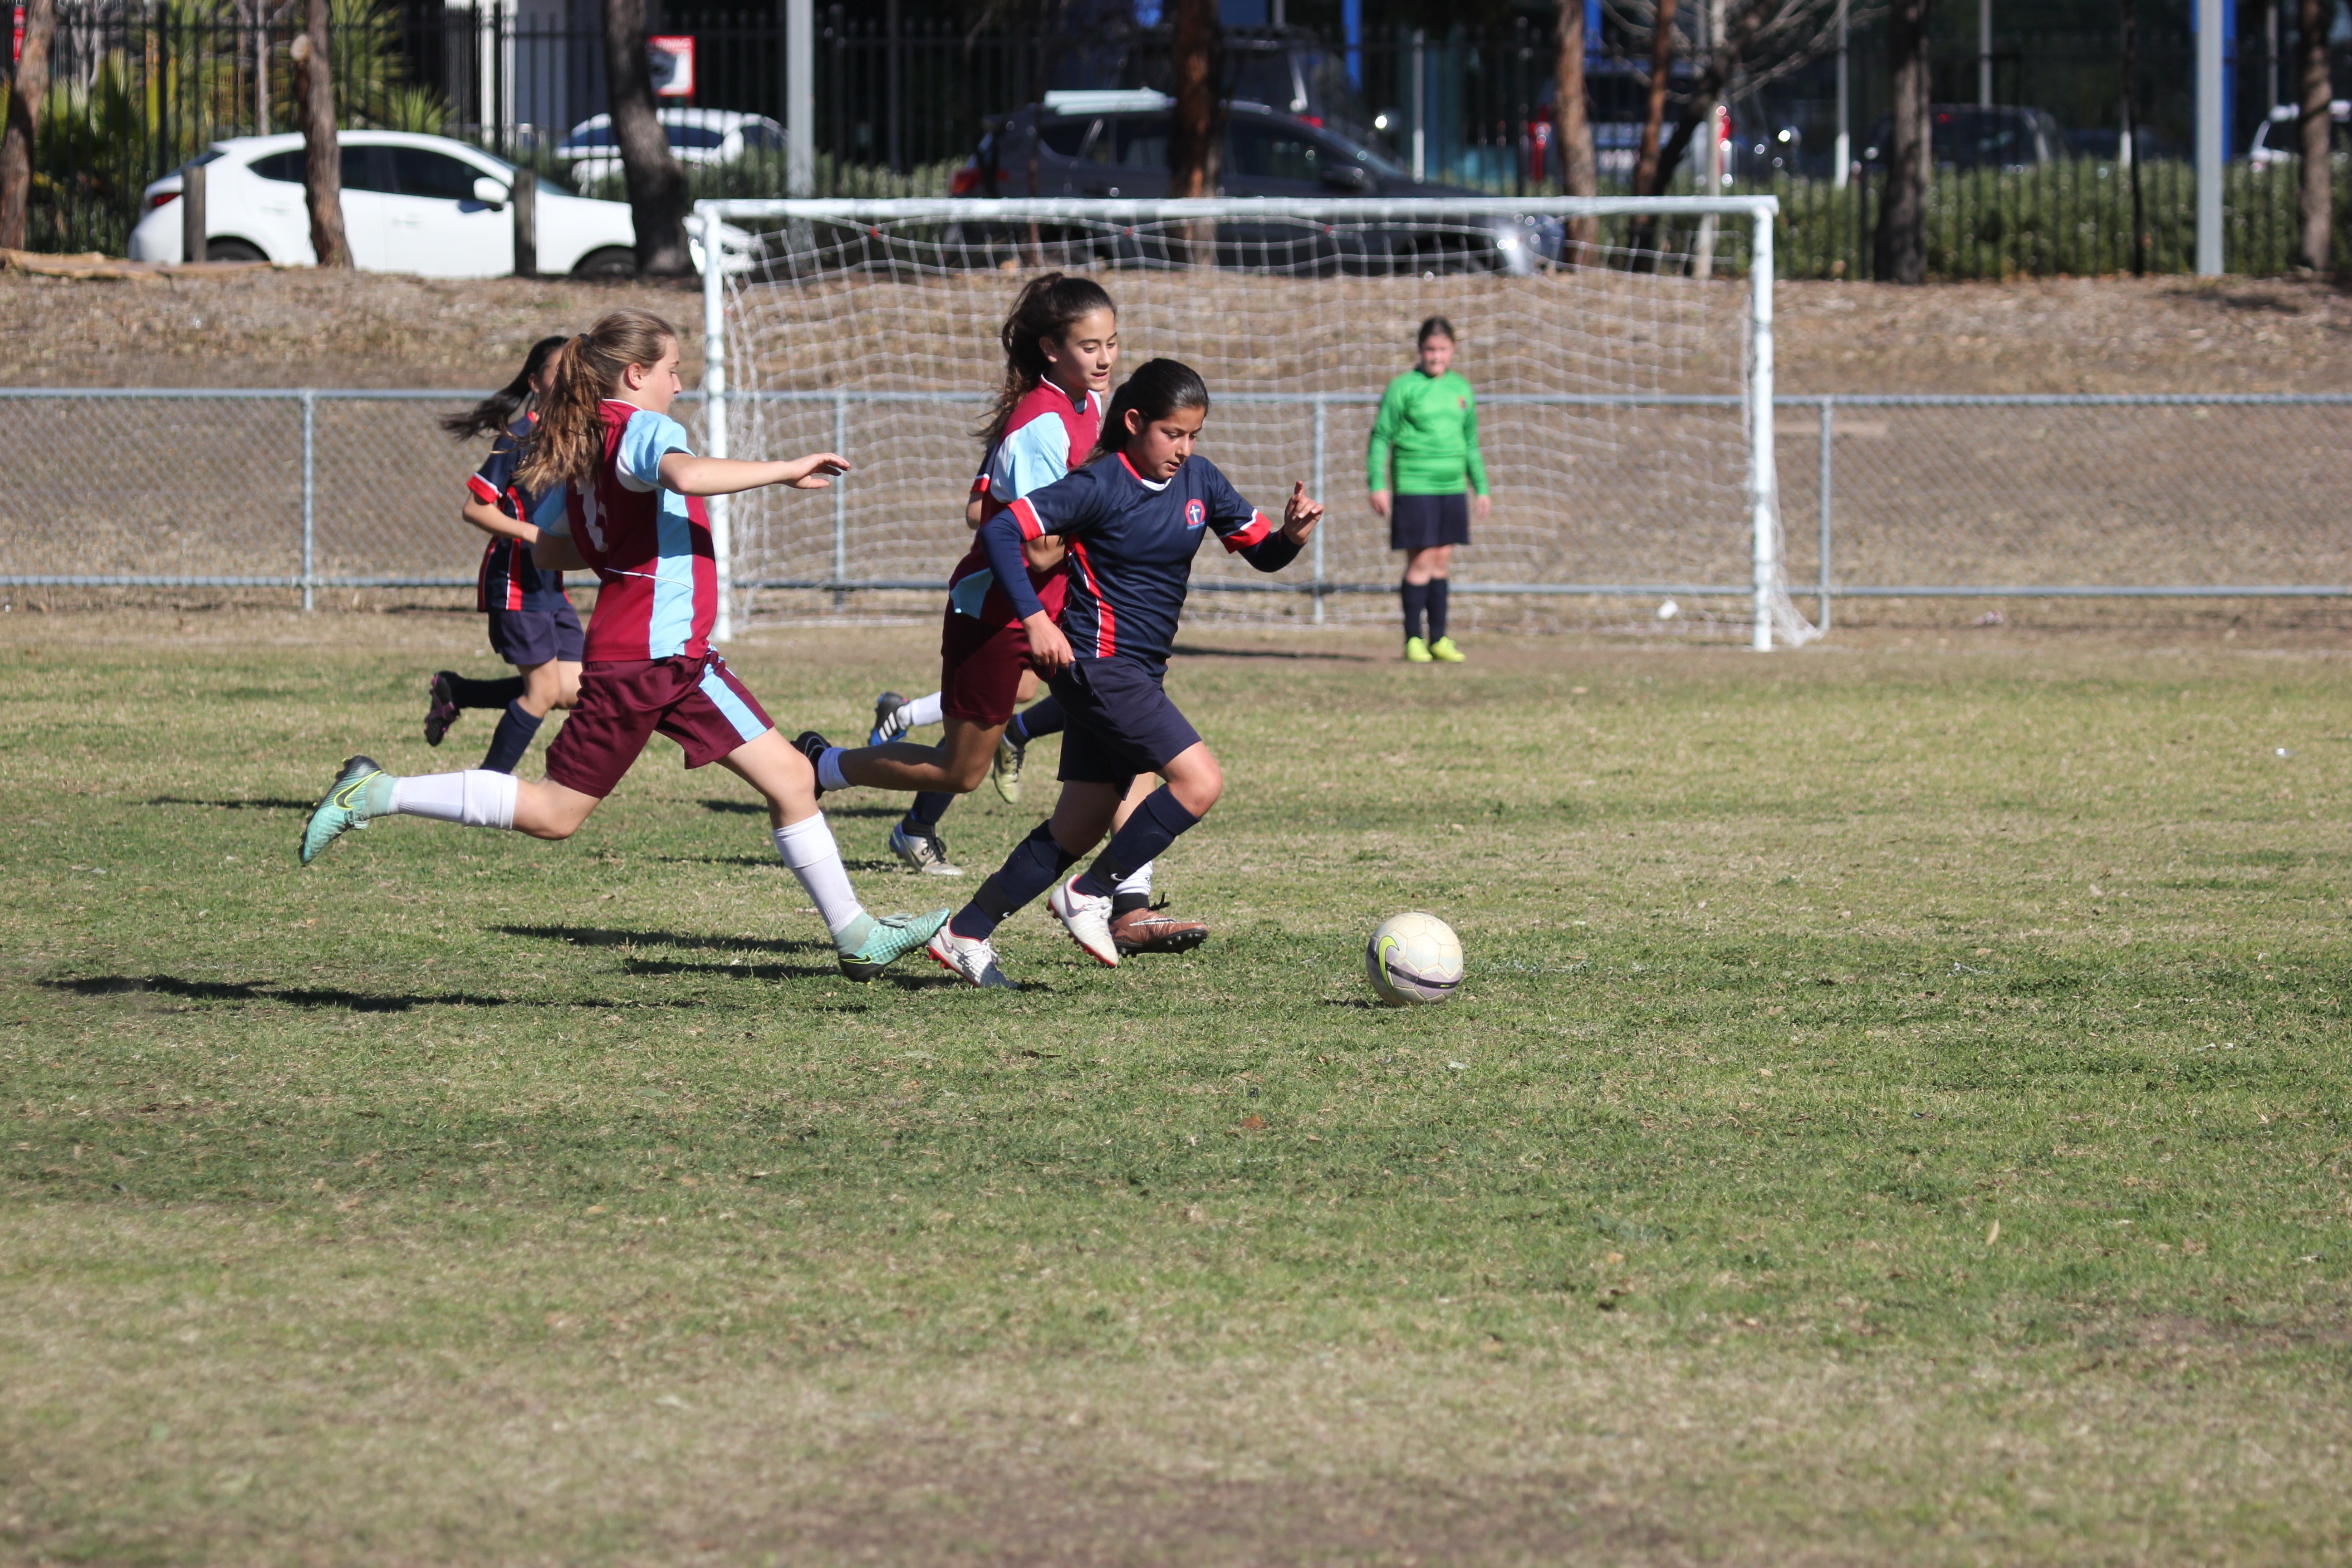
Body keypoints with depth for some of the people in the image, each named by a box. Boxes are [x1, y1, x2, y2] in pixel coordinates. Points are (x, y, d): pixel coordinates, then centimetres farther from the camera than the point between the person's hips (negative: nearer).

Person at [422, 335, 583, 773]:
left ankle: (453, 692, 17)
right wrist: (535, 534, -25)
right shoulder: (520, 437, -13)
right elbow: (475, 508, -16)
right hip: (515, 580, -8)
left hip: (551, 584, 8)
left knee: (571, 692, 2)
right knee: (545, 688, -9)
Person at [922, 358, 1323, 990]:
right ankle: (1089, 896, -5)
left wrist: (1293, 533, -12)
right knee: (1200, 780, -18)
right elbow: (1001, 531, -17)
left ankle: (965, 935, 18)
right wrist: (1034, 617, -23)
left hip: (1139, 673, 8)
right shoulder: (1101, 487, -15)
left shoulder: (1198, 481, 6)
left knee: (1081, 826, 10)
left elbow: (1262, 553, 11)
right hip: (1098, 662, -8)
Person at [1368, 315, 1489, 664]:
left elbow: (1470, 443, 21)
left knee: (1442, 563, 7)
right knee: (1420, 562, -6)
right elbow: (1381, 436, -3)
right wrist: (1377, 485, -11)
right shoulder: (1404, 387, -4)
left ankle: (1439, 639, 13)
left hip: (1452, 489, 5)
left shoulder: (1461, 389, 12)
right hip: (1414, 488, -5)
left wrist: (1481, 488, 21)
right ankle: (1413, 639, 1)